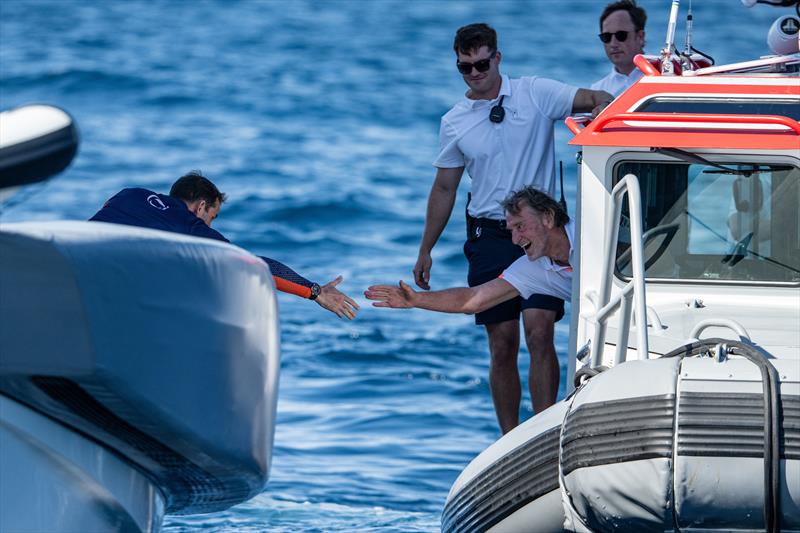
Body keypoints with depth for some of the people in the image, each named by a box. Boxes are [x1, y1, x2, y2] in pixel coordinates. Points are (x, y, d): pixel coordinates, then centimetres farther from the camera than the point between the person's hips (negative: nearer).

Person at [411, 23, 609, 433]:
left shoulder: (535, 94, 0)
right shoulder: (454, 123, 8)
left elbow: (597, 100, -6)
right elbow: (444, 189, 16)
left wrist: (599, 115, -31)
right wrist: (426, 250, 17)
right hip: (489, 236, 3)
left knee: (538, 330, -17)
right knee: (502, 345, 2)